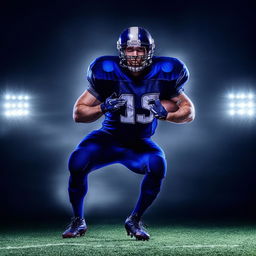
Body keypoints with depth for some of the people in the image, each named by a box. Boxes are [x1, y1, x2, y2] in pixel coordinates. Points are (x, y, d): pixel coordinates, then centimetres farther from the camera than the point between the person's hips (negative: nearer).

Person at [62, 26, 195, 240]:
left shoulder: (162, 75, -12)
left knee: (158, 166, -29)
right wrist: (102, 108, -31)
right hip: (109, 138, -1)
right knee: (77, 163, -25)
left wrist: (165, 114, -26)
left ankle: (135, 221, -5)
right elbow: (78, 114, -11)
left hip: (140, 144, 1)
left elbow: (189, 112, -5)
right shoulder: (107, 73, -16)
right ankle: (78, 221, 1)